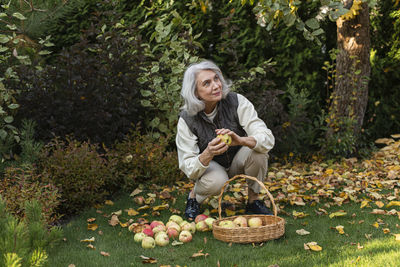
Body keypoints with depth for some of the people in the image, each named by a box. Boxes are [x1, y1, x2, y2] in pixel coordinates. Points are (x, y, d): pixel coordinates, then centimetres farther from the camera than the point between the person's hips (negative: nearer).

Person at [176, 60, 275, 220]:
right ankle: (194, 195, 1)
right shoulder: (187, 119, -22)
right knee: (216, 182, -36)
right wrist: (208, 154, -46)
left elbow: (268, 138, -29)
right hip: (208, 165, -1)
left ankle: (253, 201, -8)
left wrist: (240, 140, -51)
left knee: (257, 150, -31)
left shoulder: (236, 102, -23)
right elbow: (188, 168, -24)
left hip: (237, 162, 2)